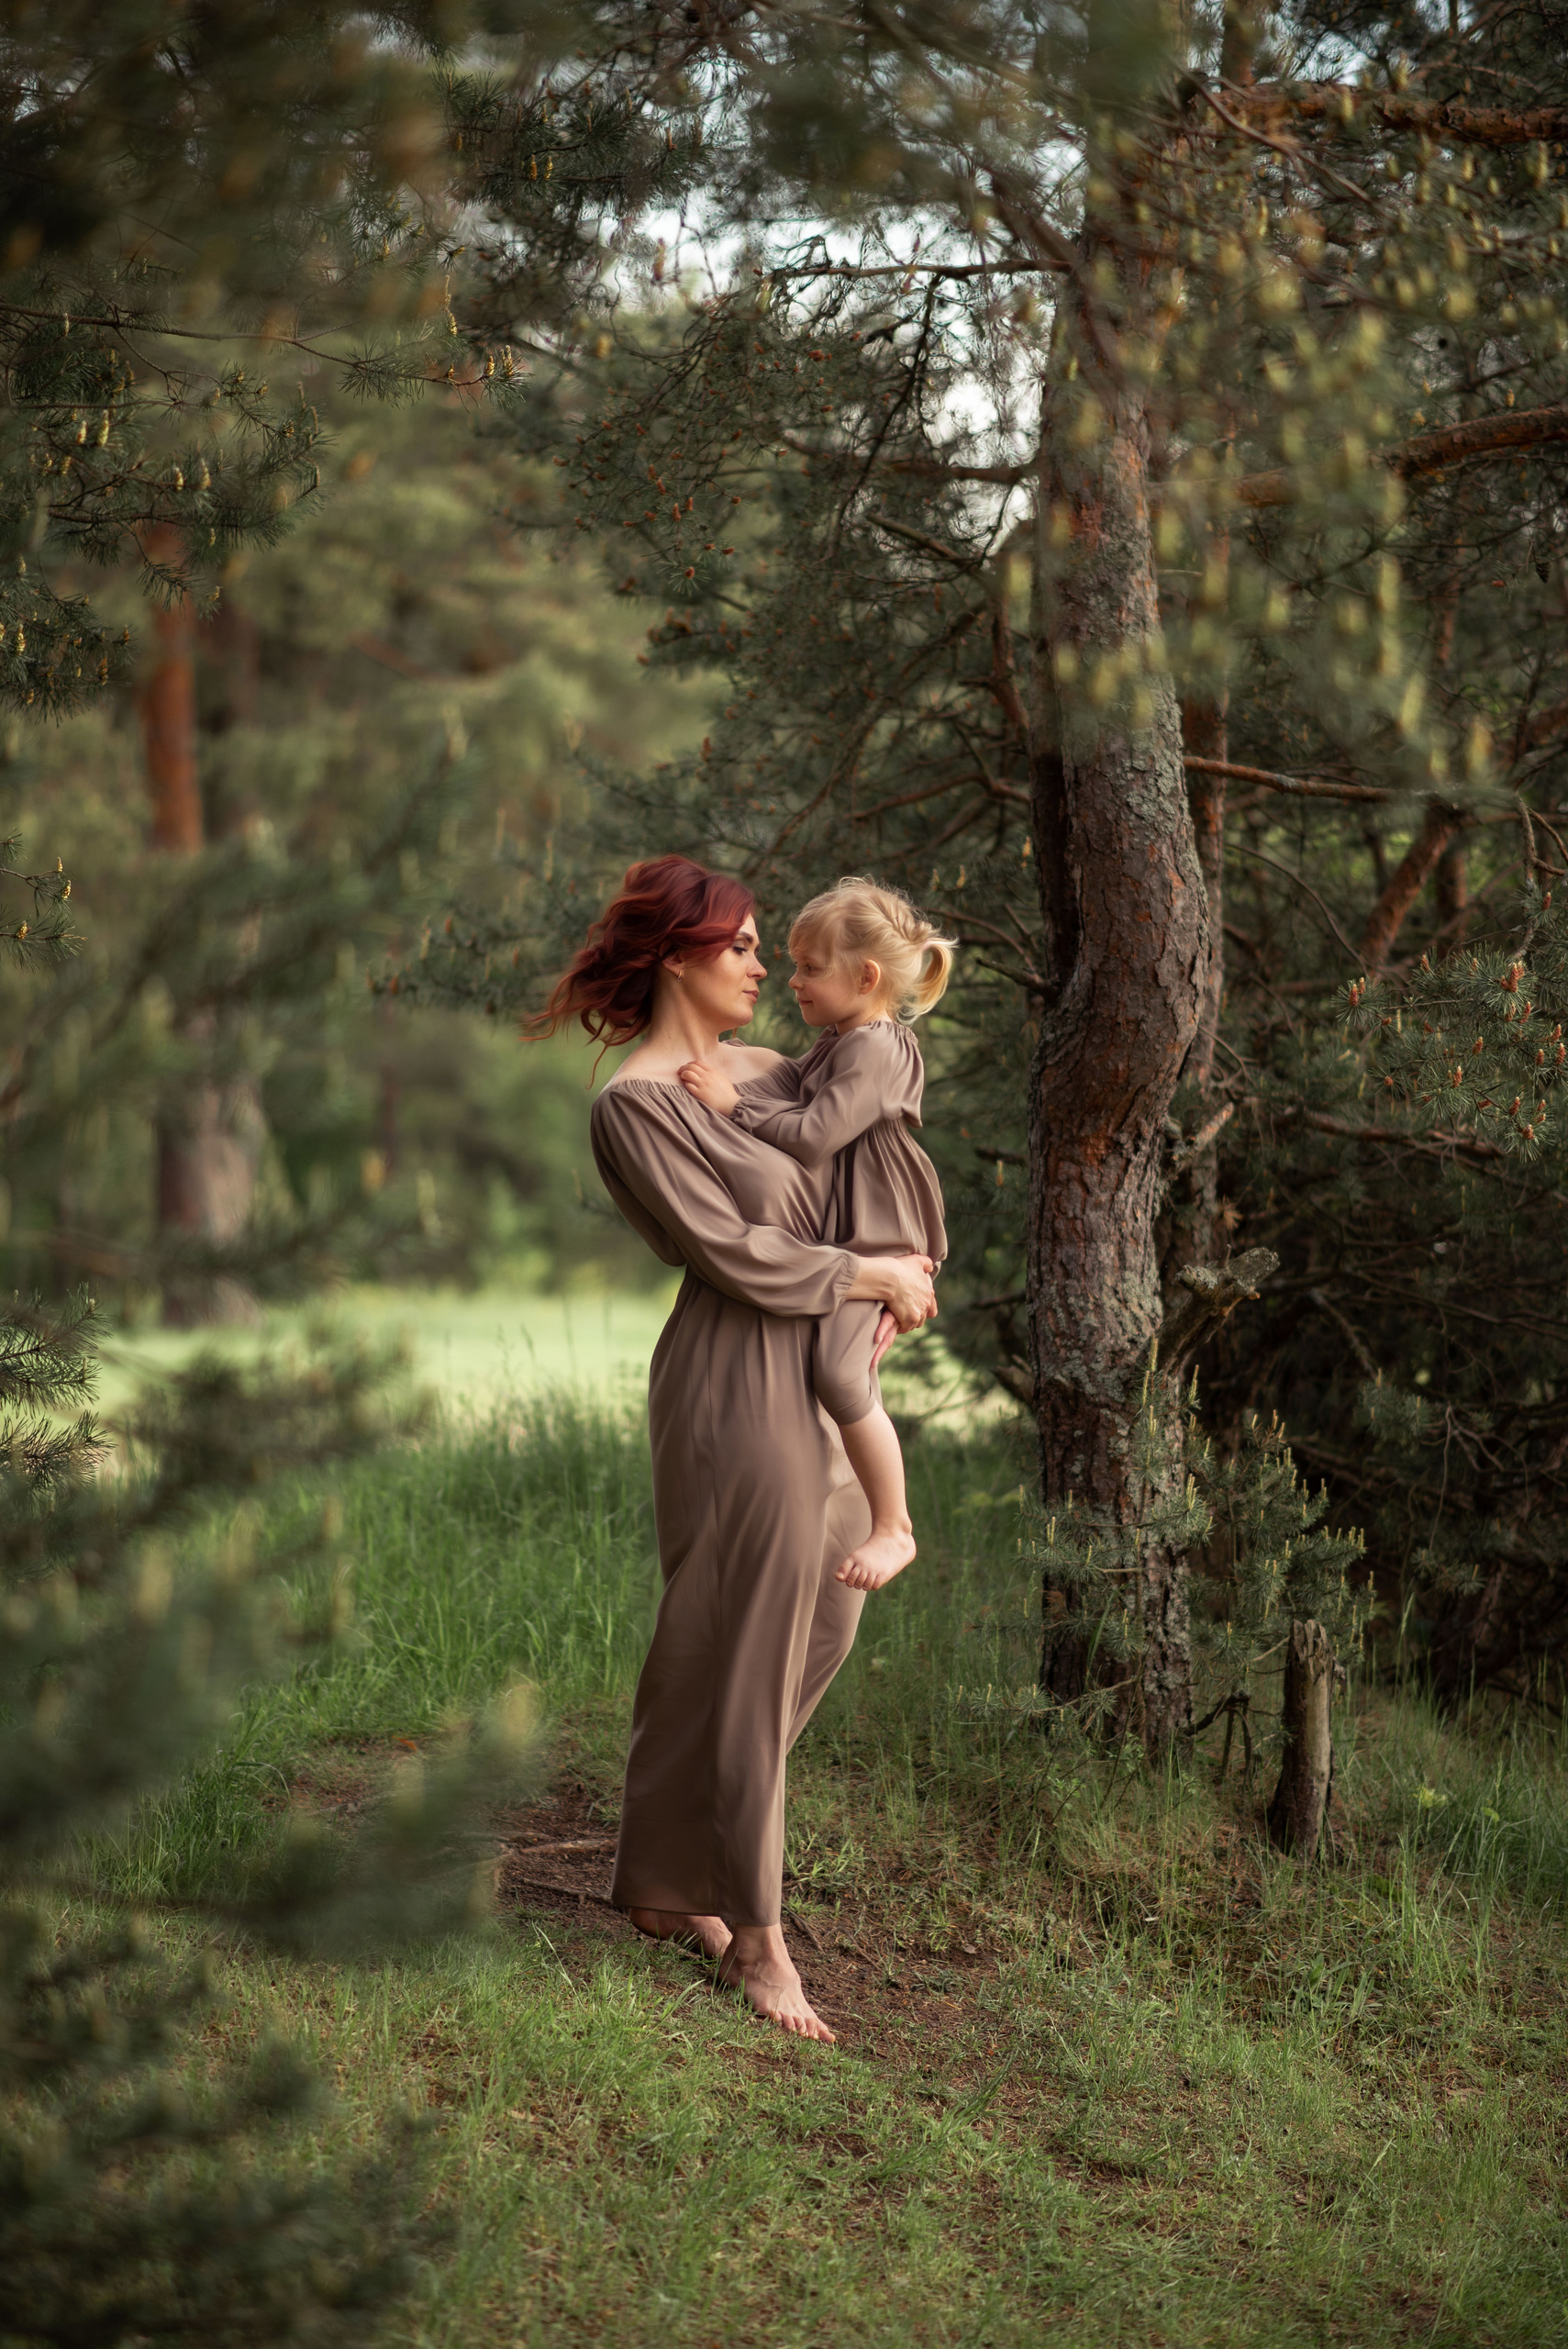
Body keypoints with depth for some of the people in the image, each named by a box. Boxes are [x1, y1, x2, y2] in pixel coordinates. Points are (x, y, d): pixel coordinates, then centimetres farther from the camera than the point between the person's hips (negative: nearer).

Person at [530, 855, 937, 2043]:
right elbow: (736, 1253, -15)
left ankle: (672, 1871, 29)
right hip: (739, 1388, -9)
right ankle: (754, 1937, 9)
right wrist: (878, 1275, -7)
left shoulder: (763, 1071, 13)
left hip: (822, 1375, 9)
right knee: (744, 1659, -1)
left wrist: (900, 1277, 0)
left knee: (820, 1625, 14)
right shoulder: (636, 1103, -12)